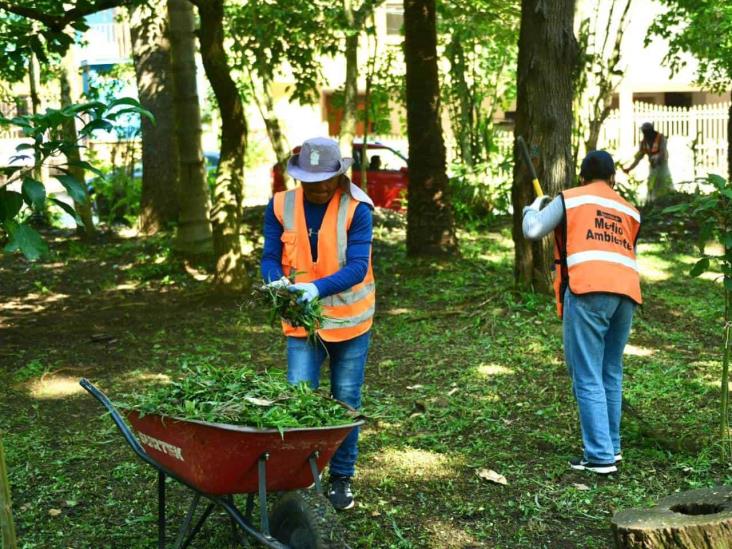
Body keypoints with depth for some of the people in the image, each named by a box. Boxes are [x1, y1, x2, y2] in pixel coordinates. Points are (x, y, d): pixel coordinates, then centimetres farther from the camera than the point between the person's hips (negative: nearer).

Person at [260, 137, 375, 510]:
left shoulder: (356, 209, -14)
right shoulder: (280, 206, -5)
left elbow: (357, 267, -22)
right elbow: (270, 257, -5)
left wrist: (317, 288, -38)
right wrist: (277, 280, -29)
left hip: (349, 320, -1)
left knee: (346, 402, 10)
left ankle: (341, 479, 26)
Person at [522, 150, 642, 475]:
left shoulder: (570, 199, 11)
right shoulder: (630, 211, 25)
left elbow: (532, 231, 7)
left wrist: (533, 207, 28)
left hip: (588, 291, -5)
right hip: (626, 293, 5)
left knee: (588, 378, -3)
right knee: (611, 373, 18)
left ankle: (601, 457, -6)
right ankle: (611, 445, 23)